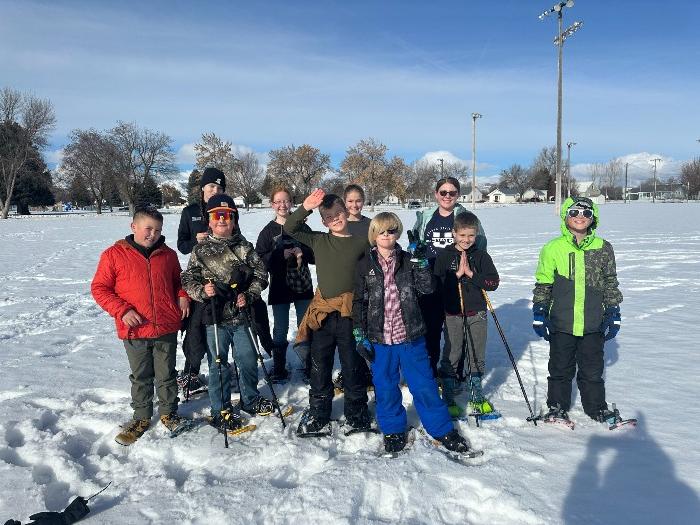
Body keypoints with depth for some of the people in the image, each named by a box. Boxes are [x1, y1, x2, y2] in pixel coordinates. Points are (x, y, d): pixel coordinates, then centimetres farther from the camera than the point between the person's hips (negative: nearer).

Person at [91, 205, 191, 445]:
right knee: (141, 378, 13)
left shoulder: (168, 255, 6)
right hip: (134, 330, -2)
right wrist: (122, 310, -13)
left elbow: (178, 281, 22)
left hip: (167, 328, 2)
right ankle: (141, 418, 30)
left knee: (166, 375, 13)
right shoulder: (114, 254, -4)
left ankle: (169, 413, 32)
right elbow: (99, 288, -3)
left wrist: (182, 297, 2)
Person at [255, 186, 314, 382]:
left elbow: (316, 254, 3)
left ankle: (309, 366, 23)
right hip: (279, 287, -1)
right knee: (280, 331, 6)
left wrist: (302, 253, -16)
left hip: (303, 285, 1)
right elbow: (260, 259, -8)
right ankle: (279, 369, 19)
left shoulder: (302, 228, 3)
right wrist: (281, 255, -20)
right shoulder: (268, 231, 0)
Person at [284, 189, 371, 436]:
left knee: (352, 367, 9)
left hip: (349, 314, -2)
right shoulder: (318, 241, 5)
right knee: (320, 367, 11)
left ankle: (357, 414, 27)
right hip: (321, 314, 2)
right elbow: (290, 228, 0)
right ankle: (318, 417, 25)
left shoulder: (361, 243, -1)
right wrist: (305, 207, -17)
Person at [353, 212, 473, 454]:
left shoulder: (408, 261, 2)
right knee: (385, 388, 12)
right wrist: (360, 336, -2)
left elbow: (427, 288, -9)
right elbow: (359, 302, 2)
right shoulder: (365, 265, 0)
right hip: (379, 338, 0)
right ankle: (393, 430, 31)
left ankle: (442, 429, 24)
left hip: (410, 335, 0)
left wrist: (420, 261, -19)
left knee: (424, 385, 8)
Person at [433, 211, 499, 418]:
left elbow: (493, 282, -5)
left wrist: (471, 274, -15)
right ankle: (448, 400, 14)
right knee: (451, 355, 2)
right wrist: (457, 274, -18)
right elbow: (436, 283, -9)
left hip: (477, 312, 2)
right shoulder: (444, 256, -1)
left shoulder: (481, 256, 3)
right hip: (452, 313, -2)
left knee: (477, 356, 11)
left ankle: (476, 397, 27)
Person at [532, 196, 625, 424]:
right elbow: (543, 284, 3)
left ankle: (597, 407, 31)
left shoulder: (603, 248, 4)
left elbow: (610, 283, 11)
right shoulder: (553, 248, -2)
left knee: (593, 369, 13)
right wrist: (539, 314, 1)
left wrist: (613, 314, 8)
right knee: (561, 368, 11)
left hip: (594, 324, 1)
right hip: (561, 323, -1)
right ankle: (557, 406, 28)